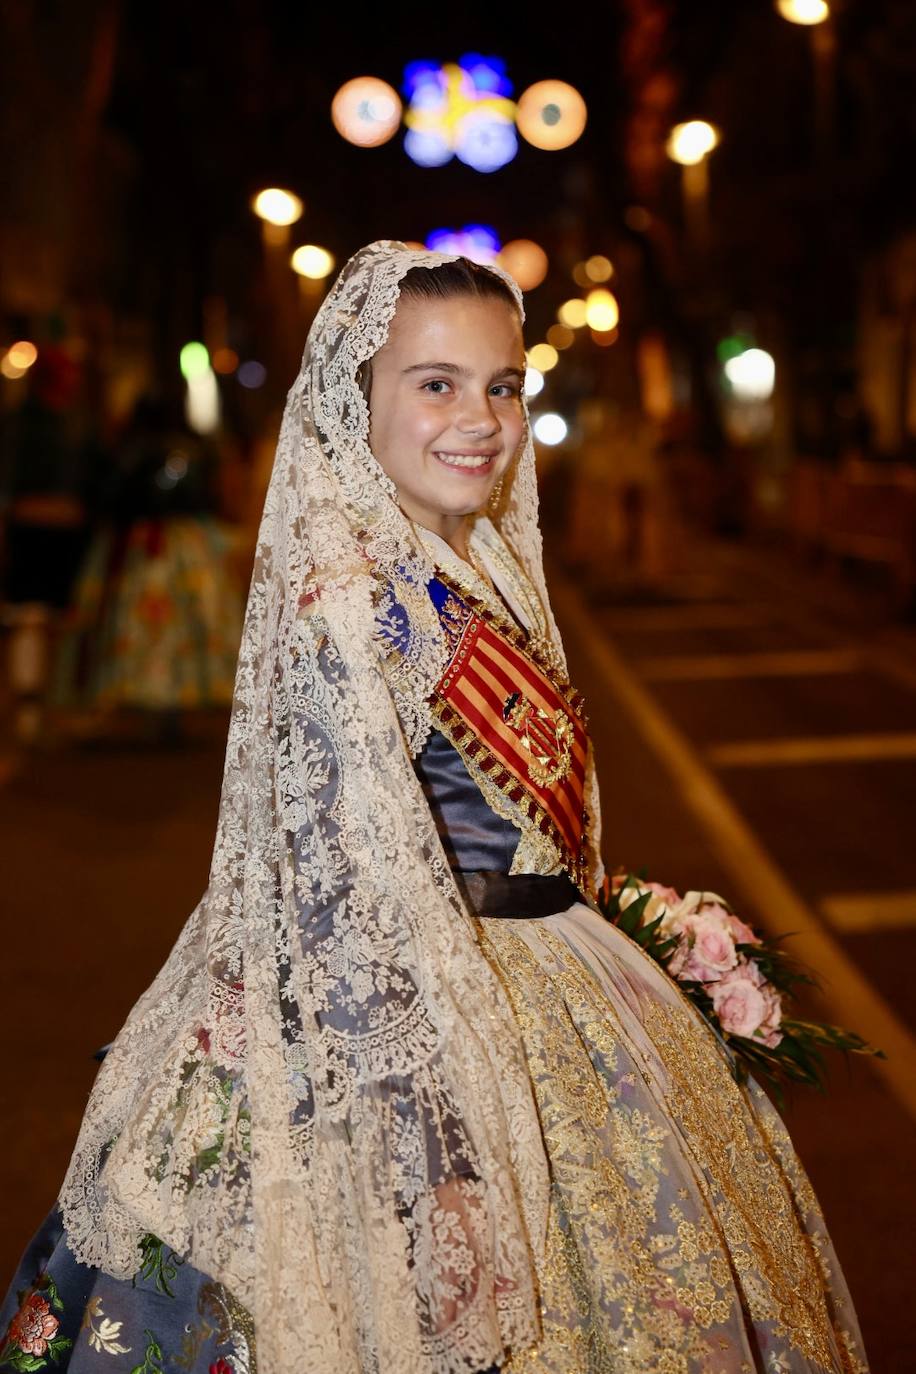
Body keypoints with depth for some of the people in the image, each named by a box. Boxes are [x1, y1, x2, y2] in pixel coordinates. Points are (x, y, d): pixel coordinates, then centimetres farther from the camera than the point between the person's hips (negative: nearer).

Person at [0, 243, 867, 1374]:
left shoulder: (478, 569, 7)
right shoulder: (345, 608, -22)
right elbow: (362, 906, -24)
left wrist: (597, 925, 21)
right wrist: (446, 1160, -23)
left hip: (532, 980, 9)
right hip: (425, 1024, -9)